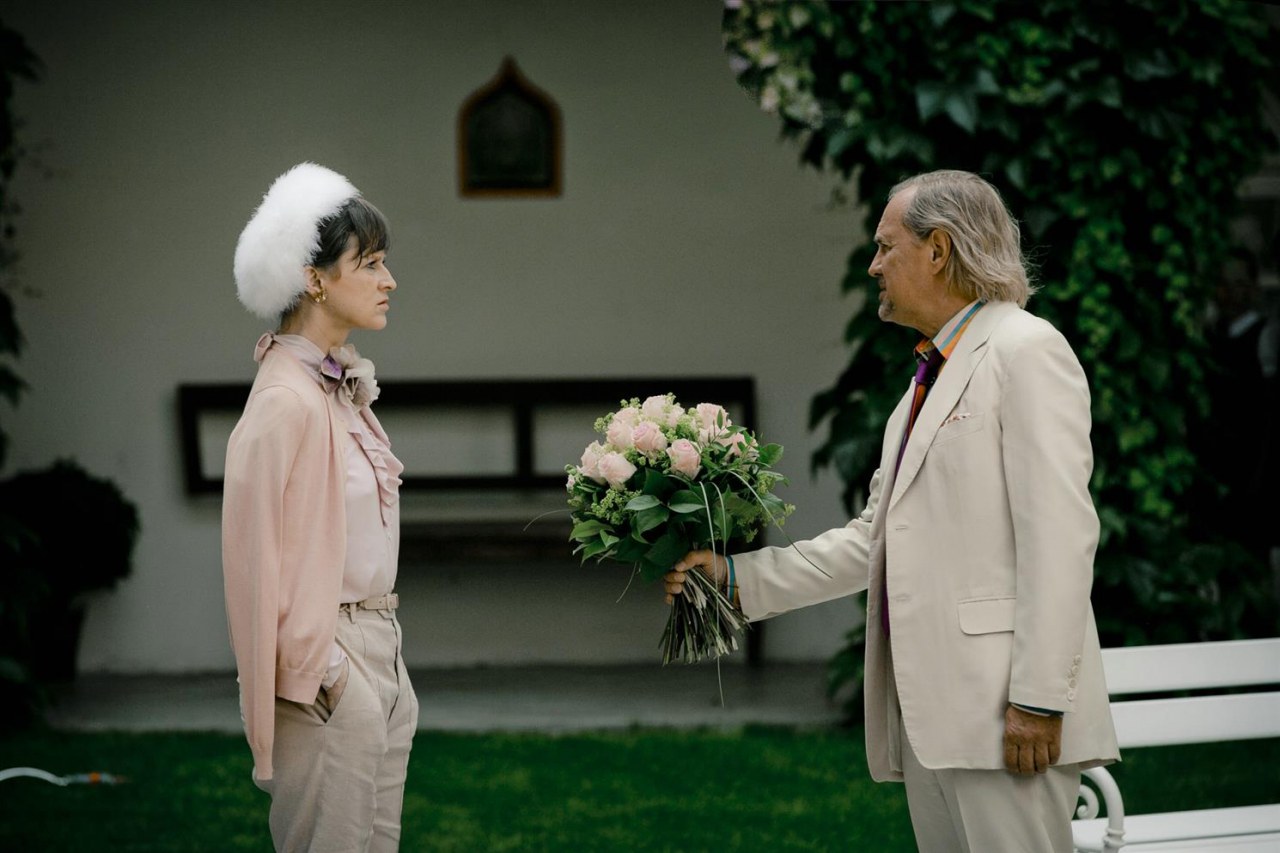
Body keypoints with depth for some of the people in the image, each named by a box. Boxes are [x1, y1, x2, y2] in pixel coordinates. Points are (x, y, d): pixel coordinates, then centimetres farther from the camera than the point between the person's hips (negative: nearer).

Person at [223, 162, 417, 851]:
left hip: (380, 657, 9)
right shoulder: (285, 401, -18)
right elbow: (256, 557, -19)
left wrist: (382, 648, 17)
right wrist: (313, 674, -17)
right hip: (331, 673, -9)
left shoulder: (343, 386, 11)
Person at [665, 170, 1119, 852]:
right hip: (926, 714, 9)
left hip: (1002, 711, -9)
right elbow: (871, 540, 25)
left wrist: (1039, 699, -19)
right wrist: (736, 575, 18)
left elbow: (1059, 535, -15)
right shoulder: (929, 377, 22)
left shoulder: (1025, 350, -7)